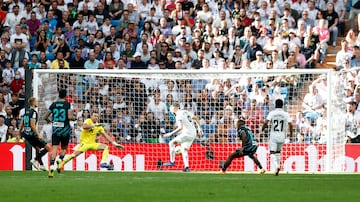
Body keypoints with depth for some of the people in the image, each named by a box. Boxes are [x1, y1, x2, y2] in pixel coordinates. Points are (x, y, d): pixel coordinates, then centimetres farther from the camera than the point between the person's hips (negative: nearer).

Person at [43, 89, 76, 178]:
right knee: (64, 148, 17)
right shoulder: (67, 104, -5)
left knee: (54, 148, -4)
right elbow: (69, 117, -14)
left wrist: (48, 120, 32)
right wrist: (74, 117, 8)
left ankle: (51, 166, -22)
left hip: (55, 129, 1)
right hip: (65, 129, -1)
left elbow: (45, 117, 9)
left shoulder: (53, 104, 4)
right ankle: (60, 159, -12)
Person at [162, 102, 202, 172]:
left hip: (187, 133, -8)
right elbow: (196, 118, 20)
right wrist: (199, 128, 27)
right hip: (193, 134, 8)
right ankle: (186, 167, 1)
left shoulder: (179, 115, -12)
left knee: (171, 143, 0)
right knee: (184, 150, 12)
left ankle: (172, 161, -2)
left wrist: (171, 134, -18)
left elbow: (180, 127, -23)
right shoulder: (186, 112, 14)